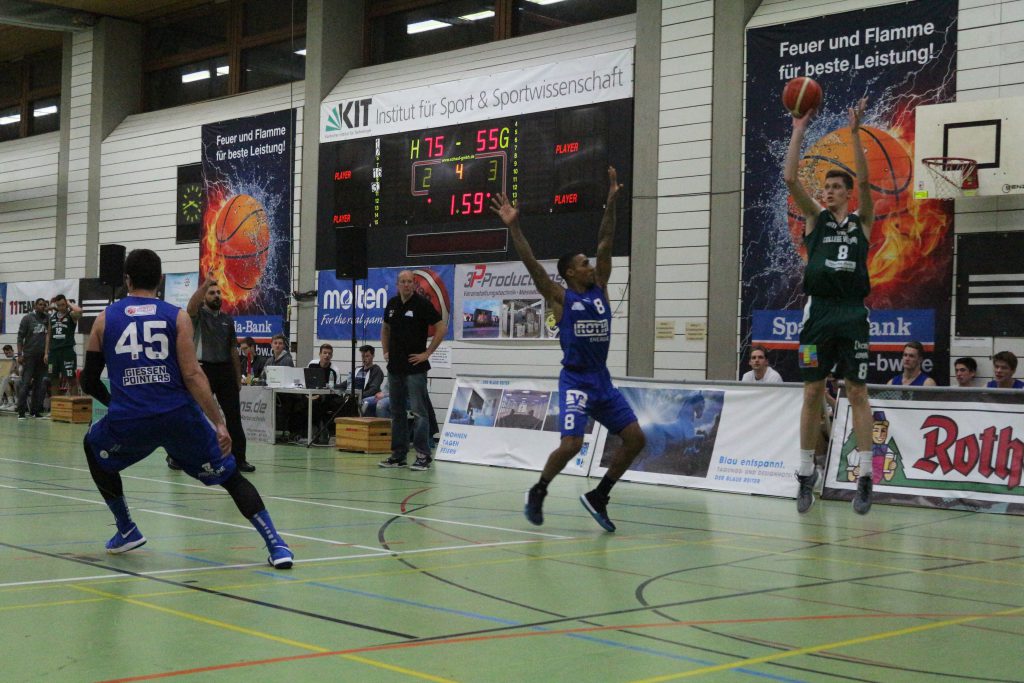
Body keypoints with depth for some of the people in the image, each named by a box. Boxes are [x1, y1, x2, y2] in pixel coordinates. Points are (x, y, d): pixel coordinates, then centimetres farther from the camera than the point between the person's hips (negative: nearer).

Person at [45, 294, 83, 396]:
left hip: (67, 351, -5)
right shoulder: (52, 317, 13)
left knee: (71, 379, -6)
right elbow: (48, 335, 17)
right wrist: (46, 353, 12)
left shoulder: (71, 315, -2)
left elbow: (79, 311, -27)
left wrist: (69, 304, -9)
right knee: (54, 379, 9)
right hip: (54, 351, 5)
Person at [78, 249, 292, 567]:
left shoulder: (105, 319, 11)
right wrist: (219, 423, -4)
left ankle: (126, 531, 31)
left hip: (127, 421, 1)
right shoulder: (177, 317, 6)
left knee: (94, 448, 34)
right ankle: (276, 544, -3)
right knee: (230, 475, 13)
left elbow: (89, 382, 16)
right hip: (178, 416, -1)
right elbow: (192, 375, -5)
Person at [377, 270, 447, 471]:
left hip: (415, 368, -7)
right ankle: (398, 454, 18)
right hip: (394, 367, 7)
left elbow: (441, 327, -11)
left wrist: (427, 353, -11)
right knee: (397, 412, 11)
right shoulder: (392, 304, 10)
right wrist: (386, 351, 15)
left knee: (419, 411, -7)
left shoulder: (422, 304, -8)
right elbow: (385, 328, 26)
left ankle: (423, 456, -5)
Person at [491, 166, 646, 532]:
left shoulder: (599, 289, 10)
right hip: (575, 381, -6)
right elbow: (532, 264, -13)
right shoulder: (560, 298, -3)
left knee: (635, 438, 2)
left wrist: (611, 202, 0)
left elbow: (605, 245, 5)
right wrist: (514, 226, -21)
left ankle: (597, 497, 14)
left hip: (602, 380, 6)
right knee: (571, 444, -18)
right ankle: (537, 492, 8)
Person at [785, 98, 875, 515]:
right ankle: (806, 473, 12)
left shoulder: (862, 220, 9)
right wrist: (799, 131, -2)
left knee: (858, 393, 0)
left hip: (852, 313, -1)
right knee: (812, 393, 3)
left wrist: (855, 133, -13)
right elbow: (790, 179, 0)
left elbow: (864, 181, -7)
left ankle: (864, 476, 2)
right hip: (818, 312, 1)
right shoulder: (815, 217, 10)